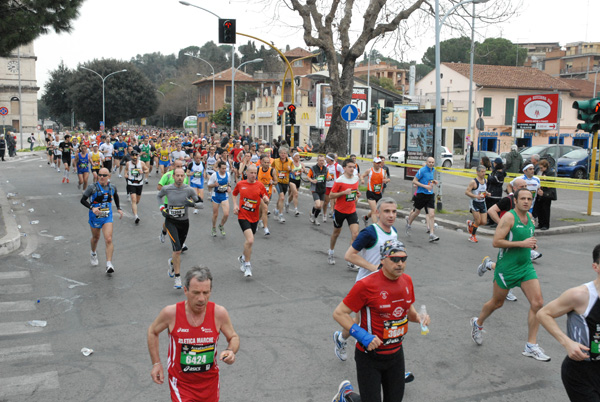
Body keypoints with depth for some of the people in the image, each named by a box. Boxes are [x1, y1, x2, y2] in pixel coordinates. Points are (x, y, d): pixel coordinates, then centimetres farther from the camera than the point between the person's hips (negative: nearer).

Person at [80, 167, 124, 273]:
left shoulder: (112, 187, -2)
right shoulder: (93, 187, -12)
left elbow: (116, 196, 21)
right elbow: (82, 200, -10)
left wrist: (119, 208, 15)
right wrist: (92, 208, -25)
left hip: (107, 217, 1)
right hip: (95, 217, -1)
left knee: (109, 239, -14)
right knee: (96, 238, 19)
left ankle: (109, 264, -13)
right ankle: (93, 253, 52)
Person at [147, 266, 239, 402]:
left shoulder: (219, 313, -15)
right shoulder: (171, 313, -18)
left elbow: (234, 337, 1)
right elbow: (152, 331, 3)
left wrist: (231, 351, -21)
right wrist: (156, 363, 0)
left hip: (210, 381, 3)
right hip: (181, 383, -2)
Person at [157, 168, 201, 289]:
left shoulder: (189, 190, -7)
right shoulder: (166, 189, -6)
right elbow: (159, 196, 16)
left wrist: (192, 203, -20)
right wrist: (161, 207, 1)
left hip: (184, 222, 2)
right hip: (171, 222, -2)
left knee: (178, 249, 15)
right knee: (177, 250, -17)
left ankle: (172, 262, 51)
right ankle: (177, 277, -7)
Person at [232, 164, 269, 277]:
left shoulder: (260, 185, -1)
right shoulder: (240, 184, 0)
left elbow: (266, 198, 3)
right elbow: (234, 193, 19)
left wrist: (266, 199, -21)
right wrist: (235, 205, 4)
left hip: (254, 218, 3)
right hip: (243, 216, -3)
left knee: (248, 241, 16)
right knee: (250, 240, -20)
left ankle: (243, 258, 45)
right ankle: (247, 265, -4)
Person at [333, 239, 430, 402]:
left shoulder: (407, 280, -1)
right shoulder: (366, 285, -21)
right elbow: (339, 313, -17)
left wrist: (418, 317, -5)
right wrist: (363, 336, -25)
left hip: (396, 353, 6)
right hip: (370, 356, -6)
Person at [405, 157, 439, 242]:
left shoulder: (433, 170, 10)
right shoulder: (422, 170, -12)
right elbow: (414, 181, -12)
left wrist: (433, 182, 6)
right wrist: (425, 186, -19)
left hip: (430, 195, 5)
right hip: (421, 194, -5)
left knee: (432, 214, -7)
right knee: (416, 212, 11)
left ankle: (431, 234, -7)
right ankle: (409, 223, 41)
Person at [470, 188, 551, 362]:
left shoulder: (530, 217, 8)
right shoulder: (509, 217, -16)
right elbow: (496, 242, -22)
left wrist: (532, 243, 5)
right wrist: (522, 243, -23)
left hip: (526, 266, 6)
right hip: (506, 268, -6)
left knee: (537, 303, -6)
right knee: (497, 303, 10)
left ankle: (531, 346, 1)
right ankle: (477, 323, 40)